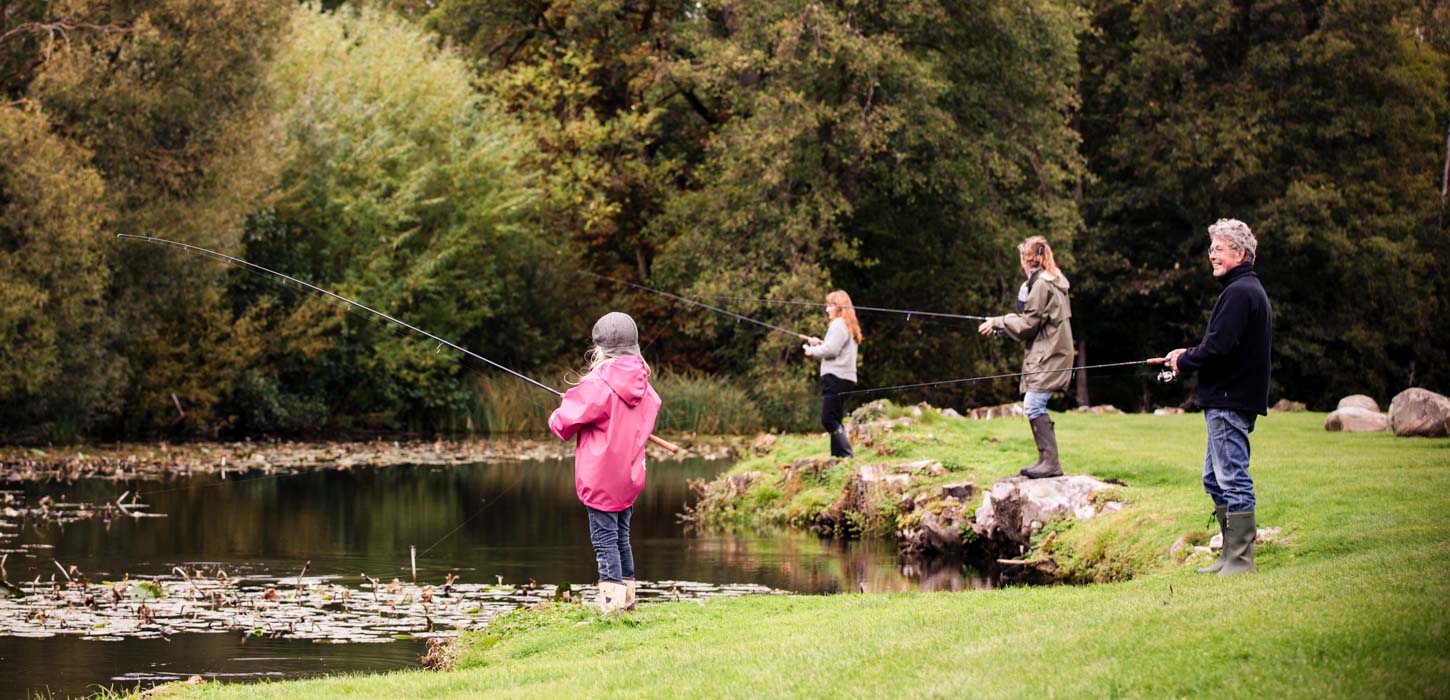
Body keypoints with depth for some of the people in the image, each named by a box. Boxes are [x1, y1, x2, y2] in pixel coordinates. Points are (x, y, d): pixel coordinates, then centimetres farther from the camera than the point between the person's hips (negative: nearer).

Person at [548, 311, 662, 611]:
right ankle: (627, 601, 20)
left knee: (605, 540, -4)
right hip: (629, 477, 7)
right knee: (621, 538, 16)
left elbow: (564, 423, -12)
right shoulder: (643, 385, 3)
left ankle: (612, 606, -7)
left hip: (600, 479, -7)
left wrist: (557, 416, 10)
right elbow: (648, 418, 21)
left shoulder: (598, 384, -17)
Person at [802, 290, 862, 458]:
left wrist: (814, 351, -3)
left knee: (828, 420, -13)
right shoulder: (849, 325, 21)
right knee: (834, 421, 12)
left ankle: (847, 455, -19)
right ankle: (837, 456, 11)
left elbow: (831, 350, -18)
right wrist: (819, 343, 16)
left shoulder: (838, 325, -11)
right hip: (845, 378, 11)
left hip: (836, 377, -11)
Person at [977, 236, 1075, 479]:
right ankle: (1046, 459, 14)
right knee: (1035, 406, 11)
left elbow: (1028, 324, -13)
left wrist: (997, 322, -4)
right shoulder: (1053, 282, 17)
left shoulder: (1041, 285, -14)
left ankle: (1050, 461, -17)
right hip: (1048, 353, 10)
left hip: (1048, 356, -10)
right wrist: (1002, 324, 18)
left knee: (1034, 405, -14)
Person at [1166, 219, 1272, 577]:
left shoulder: (1238, 293, -16)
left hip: (1229, 401, -11)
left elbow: (1219, 347, -23)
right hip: (1229, 400, 11)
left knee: (1233, 481, -8)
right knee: (1216, 480, 16)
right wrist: (1189, 356, 13)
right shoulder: (1251, 289, 19)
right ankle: (1231, 555, 19)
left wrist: (1184, 361, -6)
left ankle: (1240, 560, -6)